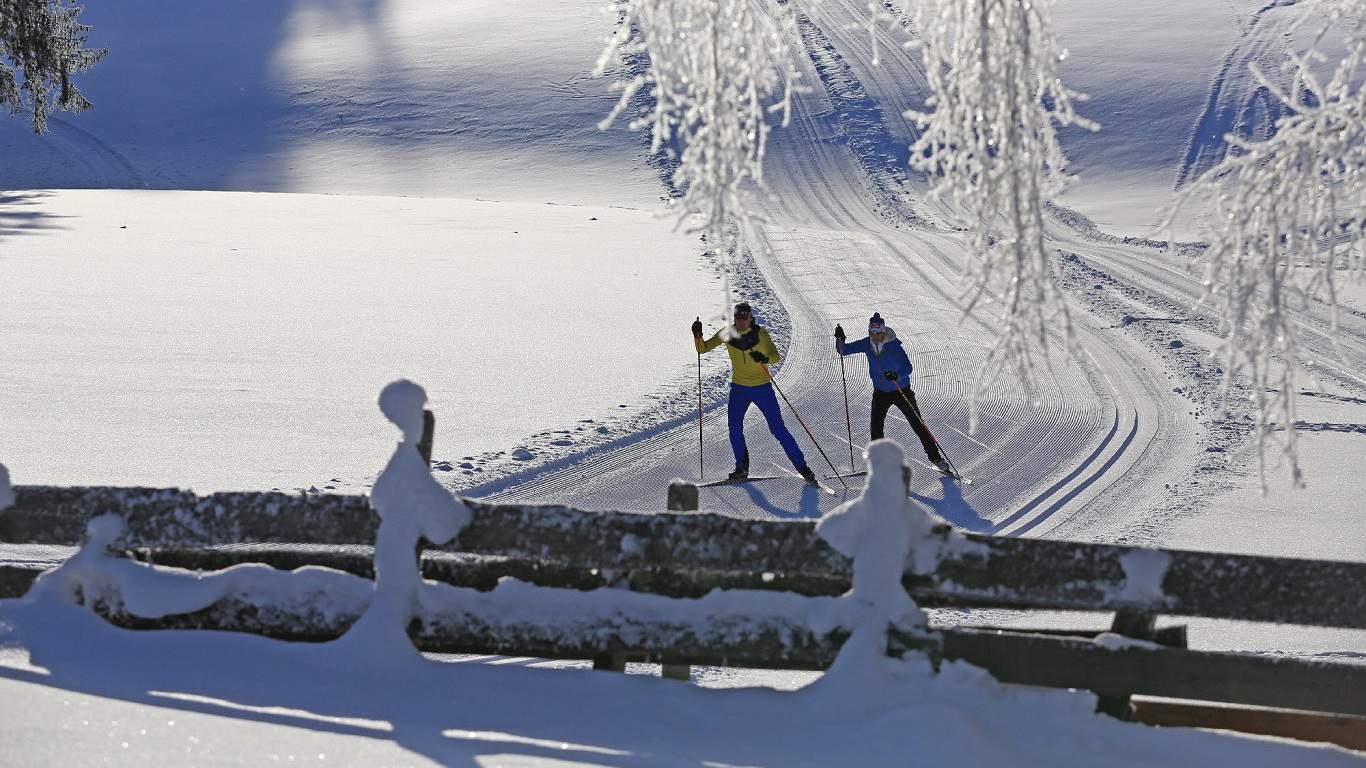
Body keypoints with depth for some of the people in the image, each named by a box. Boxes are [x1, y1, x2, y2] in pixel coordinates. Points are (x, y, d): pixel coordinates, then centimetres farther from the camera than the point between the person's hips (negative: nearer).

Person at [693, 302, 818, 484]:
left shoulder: (760, 333, -13)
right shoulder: (727, 334, -4)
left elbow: (776, 357, -19)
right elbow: (702, 348, 0)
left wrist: (765, 359, -41)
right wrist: (697, 335, -20)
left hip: (762, 387, -4)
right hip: (738, 388, 4)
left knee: (778, 428, -5)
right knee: (734, 427, -1)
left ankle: (802, 467, 0)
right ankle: (742, 467, 16)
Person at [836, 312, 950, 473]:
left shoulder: (894, 346, -23)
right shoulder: (867, 344, -9)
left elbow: (908, 368, -27)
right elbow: (843, 350, -3)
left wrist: (896, 376, -46)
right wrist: (840, 339, -23)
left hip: (901, 391, -4)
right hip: (880, 392, 4)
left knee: (918, 424, -1)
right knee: (875, 427, -6)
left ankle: (935, 457, 9)